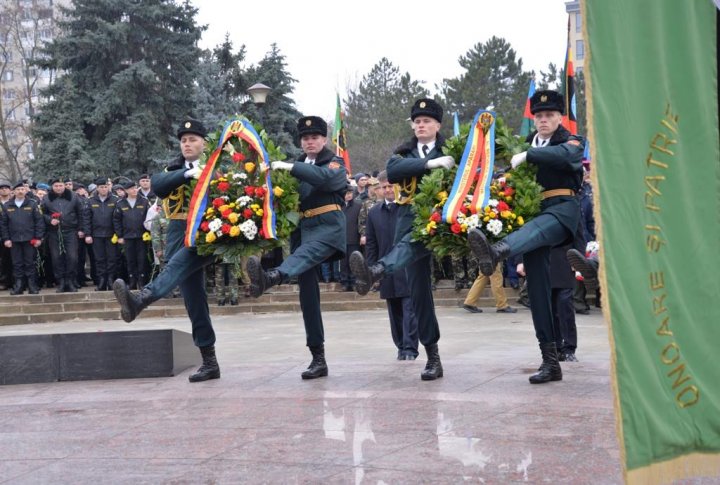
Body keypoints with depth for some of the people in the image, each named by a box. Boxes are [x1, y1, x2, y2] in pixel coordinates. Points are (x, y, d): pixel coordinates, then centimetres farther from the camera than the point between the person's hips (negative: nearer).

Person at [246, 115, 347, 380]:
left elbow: (325, 178, -17)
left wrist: (291, 167, -22)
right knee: (307, 294, 0)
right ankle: (318, 358, 5)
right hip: (301, 228, 5)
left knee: (305, 253, -38)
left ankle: (270, 277, -71)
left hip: (328, 226, -5)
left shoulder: (335, 163, 7)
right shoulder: (298, 166, 22)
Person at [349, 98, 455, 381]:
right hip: (411, 219, 3)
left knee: (409, 244, -37)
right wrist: (429, 163, -18)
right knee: (418, 291, 0)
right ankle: (432, 357, 6)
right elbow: (393, 171, -7)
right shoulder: (404, 154, 16)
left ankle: (374, 273, -66)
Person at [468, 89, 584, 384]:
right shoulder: (526, 143, 23)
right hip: (531, 211, 5)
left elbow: (563, 155, -15)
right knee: (537, 285, -5)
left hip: (562, 208, -4)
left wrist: (526, 156, -24)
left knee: (536, 229, -40)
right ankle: (550, 361, -3)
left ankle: (496, 252, -75)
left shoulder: (572, 142, 9)